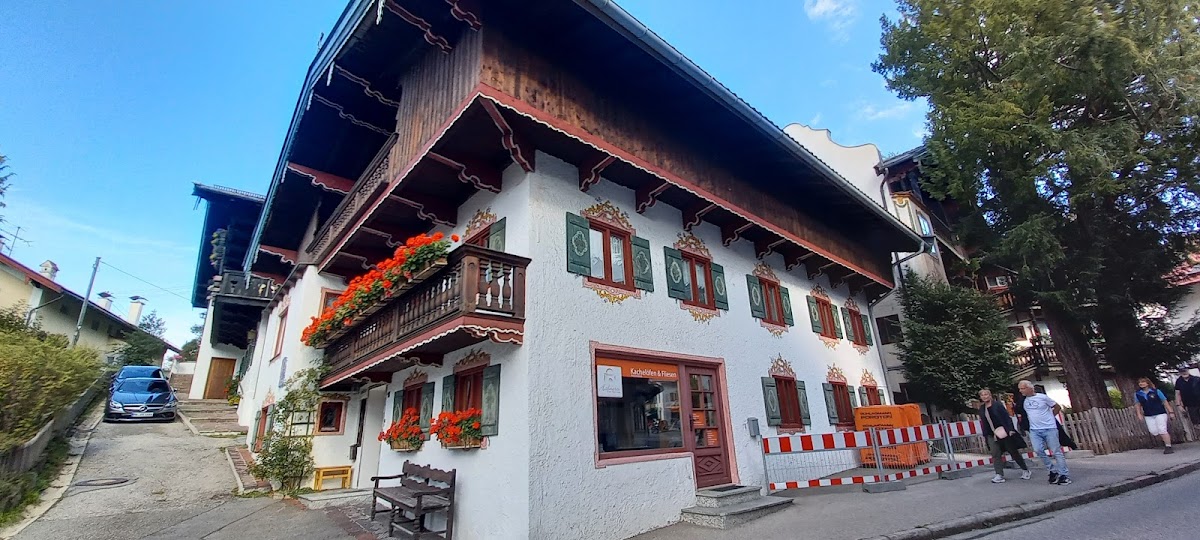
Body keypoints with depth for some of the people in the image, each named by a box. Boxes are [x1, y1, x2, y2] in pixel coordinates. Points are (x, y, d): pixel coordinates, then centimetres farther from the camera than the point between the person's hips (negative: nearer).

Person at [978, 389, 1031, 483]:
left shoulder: (997, 405, -7)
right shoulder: (982, 409, 8)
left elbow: (1007, 417, -10)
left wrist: (1010, 429, -19)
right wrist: (984, 435, 10)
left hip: (1004, 433, -4)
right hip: (992, 435, 4)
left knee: (1014, 452, 8)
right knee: (995, 454, -5)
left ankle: (1025, 470, 29)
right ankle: (999, 475, -6)